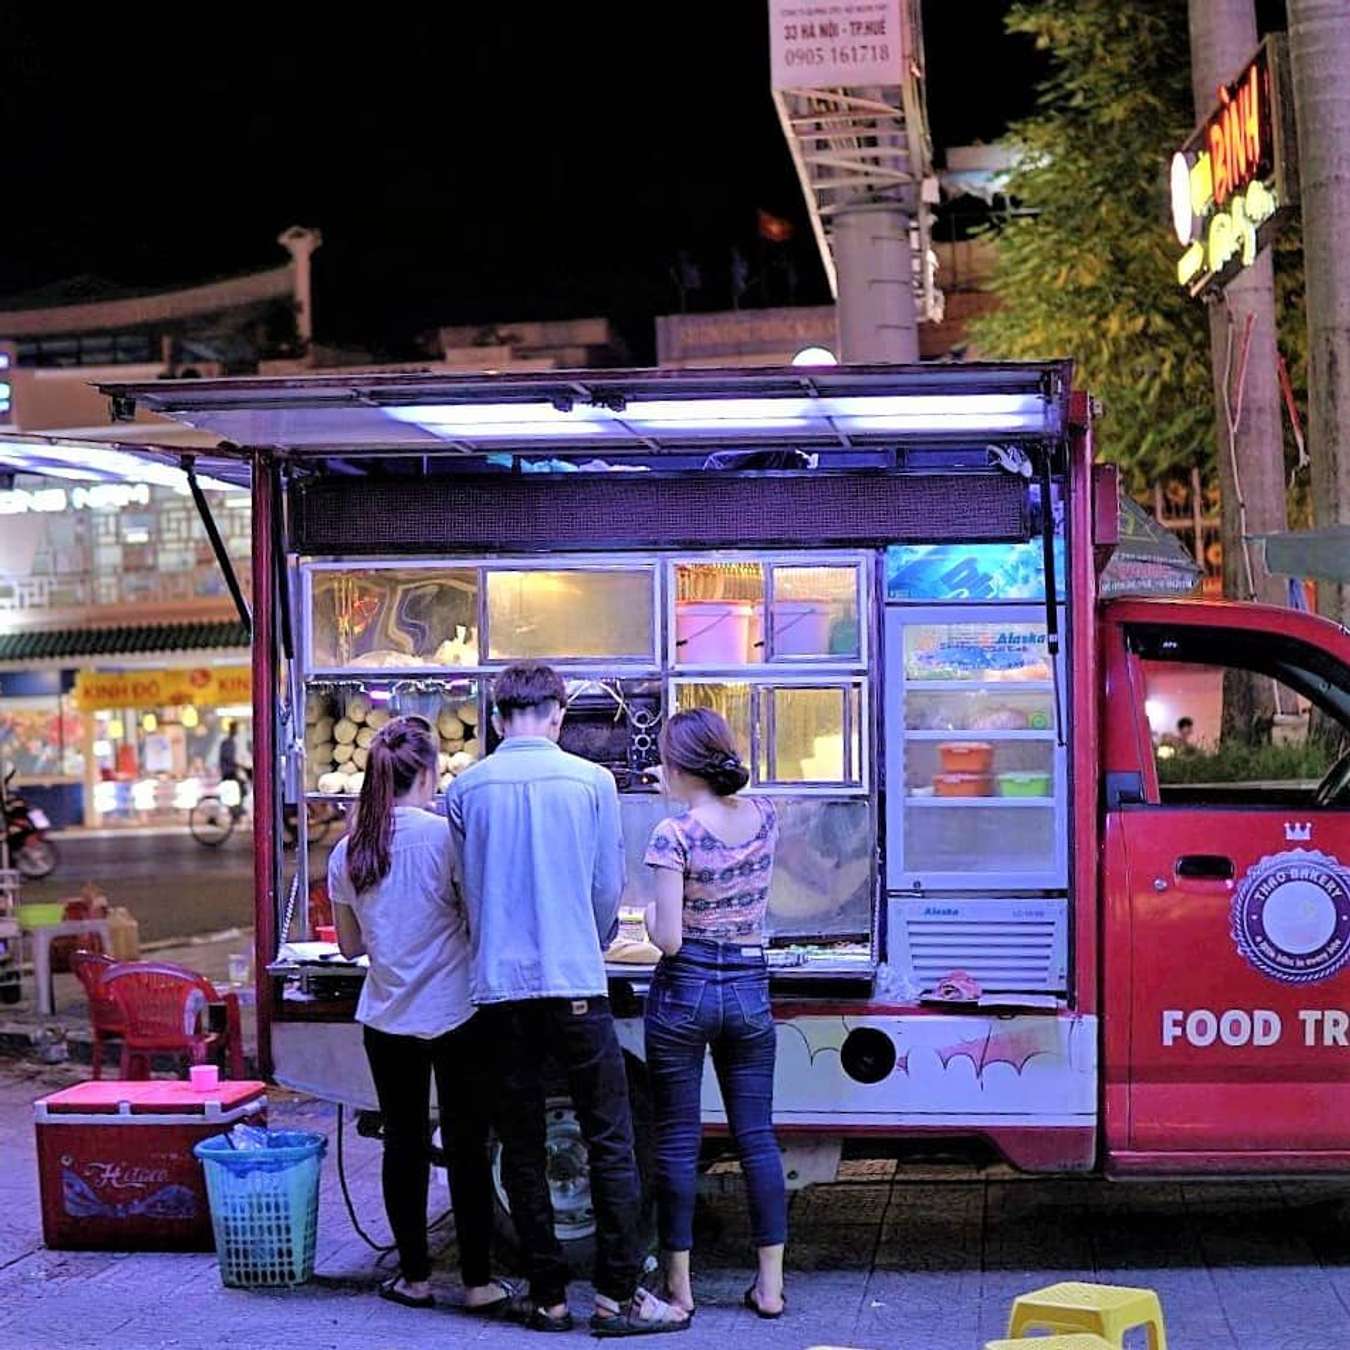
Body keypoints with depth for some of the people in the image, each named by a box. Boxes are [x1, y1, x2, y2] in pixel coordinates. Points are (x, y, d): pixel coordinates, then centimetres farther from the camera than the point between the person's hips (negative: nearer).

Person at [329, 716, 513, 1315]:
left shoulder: (347, 852, 1)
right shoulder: (445, 836, -13)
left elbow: (350, 945, 10)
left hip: (387, 1019, 4)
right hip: (456, 1017, -4)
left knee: (404, 1146, 12)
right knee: (468, 1148, 4)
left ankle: (414, 1276, 18)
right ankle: (479, 1281, 8)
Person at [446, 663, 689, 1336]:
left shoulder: (464, 789, 3)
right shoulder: (591, 780, -2)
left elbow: (465, 891, 11)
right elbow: (608, 889, 4)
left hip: (498, 985, 2)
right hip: (575, 984, -2)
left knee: (522, 1145, 9)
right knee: (609, 1140, 3)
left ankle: (546, 1296, 13)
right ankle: (618, 1293, 3)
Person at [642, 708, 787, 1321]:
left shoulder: (674, 834, -16)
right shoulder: (764, 816, 0)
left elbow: (669, 939, -18)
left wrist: (651, 915, 4)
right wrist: (684, 792, 28)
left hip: (683, 994, -4)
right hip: (749, 990, 4)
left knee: (678, 1139, 5)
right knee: (757, 1136, 9)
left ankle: (678, 1282, 12)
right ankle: (770, 1284, 12)